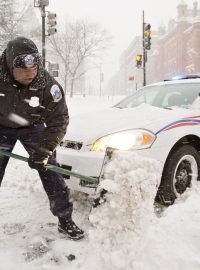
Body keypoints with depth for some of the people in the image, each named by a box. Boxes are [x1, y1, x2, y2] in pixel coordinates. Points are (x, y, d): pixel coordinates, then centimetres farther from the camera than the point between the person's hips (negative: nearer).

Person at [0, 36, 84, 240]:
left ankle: (65, 220, 7)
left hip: (32, 127, 0)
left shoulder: (47, 85, -28)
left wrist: (43, 150, -28)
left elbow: (58, 120, -21)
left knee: (49, 169, -6)